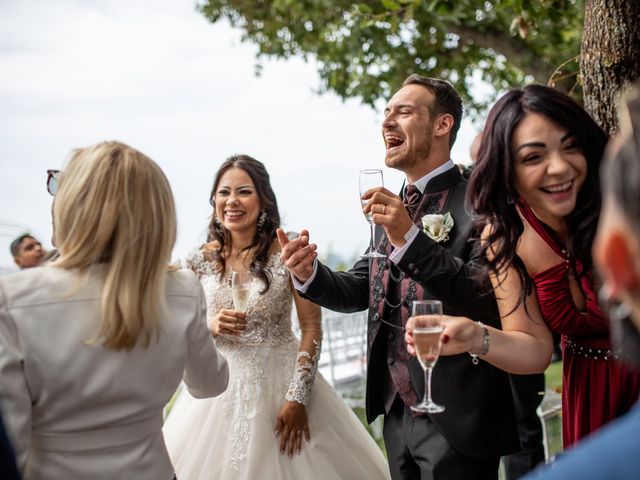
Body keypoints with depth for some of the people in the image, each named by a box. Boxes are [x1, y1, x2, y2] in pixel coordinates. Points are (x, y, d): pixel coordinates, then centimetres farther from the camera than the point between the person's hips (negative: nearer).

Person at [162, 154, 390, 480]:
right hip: (220, 389, 2)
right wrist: (212, 326, -14)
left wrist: (298, 398, -14)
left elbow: (312, 328, -9)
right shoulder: (201, 260, -1)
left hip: (281, 383, -2)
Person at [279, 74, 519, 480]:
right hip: (397, 413, 7)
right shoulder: (398, 205, 9)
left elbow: (492, 302, -24)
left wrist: (410, 240, -30)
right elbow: (360, 290, 12)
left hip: (453, 419, -7)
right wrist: (310, 273, -7)